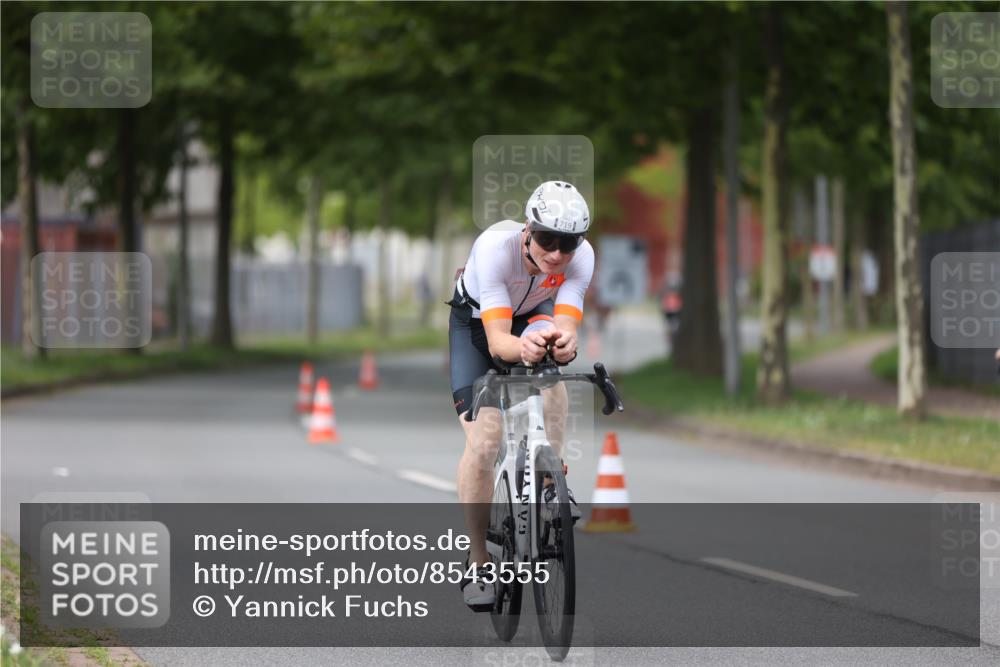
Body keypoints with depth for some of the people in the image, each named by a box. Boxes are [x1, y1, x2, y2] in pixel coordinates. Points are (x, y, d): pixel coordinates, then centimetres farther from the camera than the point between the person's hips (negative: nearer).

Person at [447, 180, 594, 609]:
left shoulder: (581, 256, -32)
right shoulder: (495, 247, -40)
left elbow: (566, 323, -42)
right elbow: (497, 340, -46)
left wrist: (564, 340, -66)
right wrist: (521, 348, -69)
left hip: (534, 311, 3)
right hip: (477, 321, -3)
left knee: (548, 346, -33)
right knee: (482, 442, -16)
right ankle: (477, 562, -2)